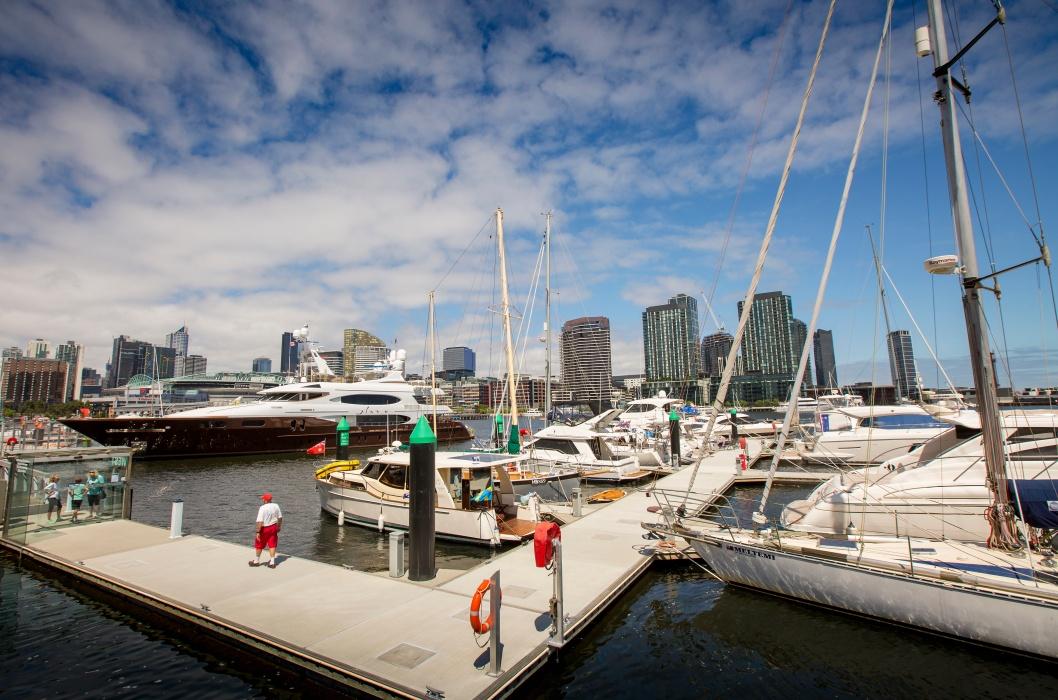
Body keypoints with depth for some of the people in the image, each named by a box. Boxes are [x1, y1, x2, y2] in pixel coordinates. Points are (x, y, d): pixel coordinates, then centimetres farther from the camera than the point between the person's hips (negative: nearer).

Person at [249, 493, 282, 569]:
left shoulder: (262, 508, -21)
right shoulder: (276, 506, -4)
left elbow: (260, 521, -24)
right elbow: (280, 518, 5)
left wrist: (258, 532, -19)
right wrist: (279, 526, 17)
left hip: (264, 529, -4)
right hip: (273, 528, 4)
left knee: (259, 545, 17)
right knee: (272, 545, 11)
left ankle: (256, 561, 34)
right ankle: (272, 562, 13)